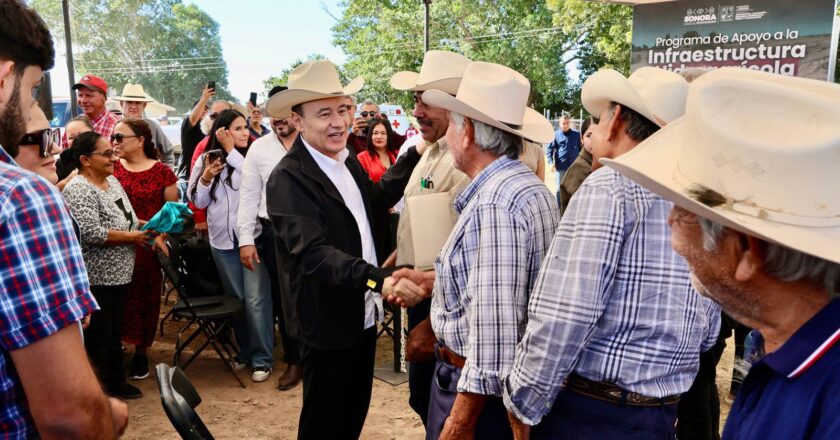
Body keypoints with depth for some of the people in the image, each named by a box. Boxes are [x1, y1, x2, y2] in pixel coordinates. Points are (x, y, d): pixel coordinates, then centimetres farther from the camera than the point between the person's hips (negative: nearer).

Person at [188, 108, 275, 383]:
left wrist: (231, 151, -16)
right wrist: (206, 178, -9)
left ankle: (262, 358, 7)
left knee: (256, 298, -5)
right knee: (236, 297, 14)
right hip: (222, 239, 4)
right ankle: (244, 350, 29)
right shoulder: (206, 159, 6)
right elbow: (198, 201, 8)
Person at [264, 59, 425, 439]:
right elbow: (313, 253, -33)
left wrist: (416, 154, 13)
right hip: (329, 323, -8)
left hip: (364, 315, 8)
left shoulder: (348, 161, 4)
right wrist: (380, 278, -45)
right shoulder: (288, 179, -23)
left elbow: (375, 200, 20)